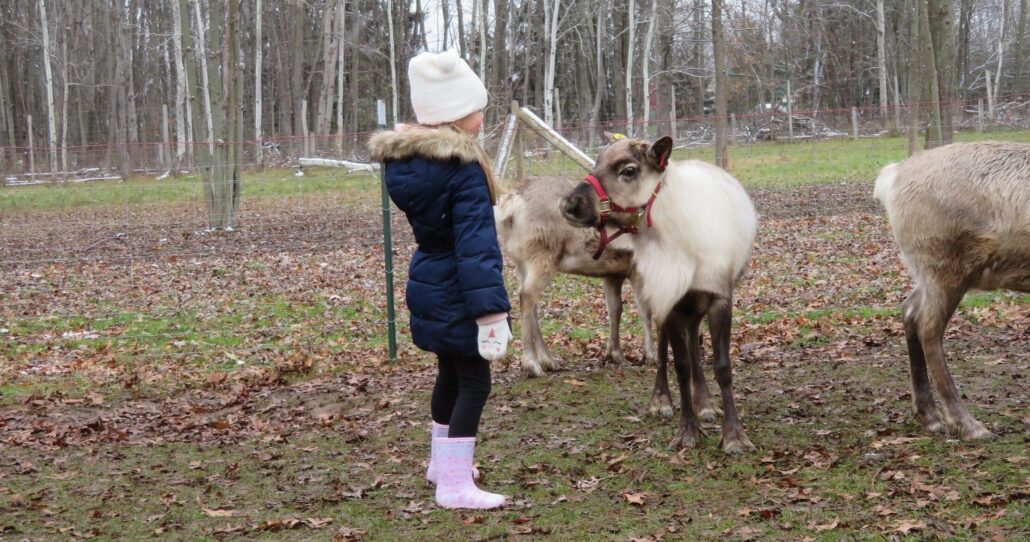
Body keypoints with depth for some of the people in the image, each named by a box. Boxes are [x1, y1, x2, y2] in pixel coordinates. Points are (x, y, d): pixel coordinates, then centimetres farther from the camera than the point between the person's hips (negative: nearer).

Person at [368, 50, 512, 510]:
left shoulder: (403, 160, 3)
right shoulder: (463, 168, -22)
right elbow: (476, 245, -27)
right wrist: (491, 311, -29)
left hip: (427, 284, 9)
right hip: (456, 294, -9)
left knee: (451, 373, 24)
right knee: (474, 382, 0)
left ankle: (443, 461, 39)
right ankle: (455, 484, -1)